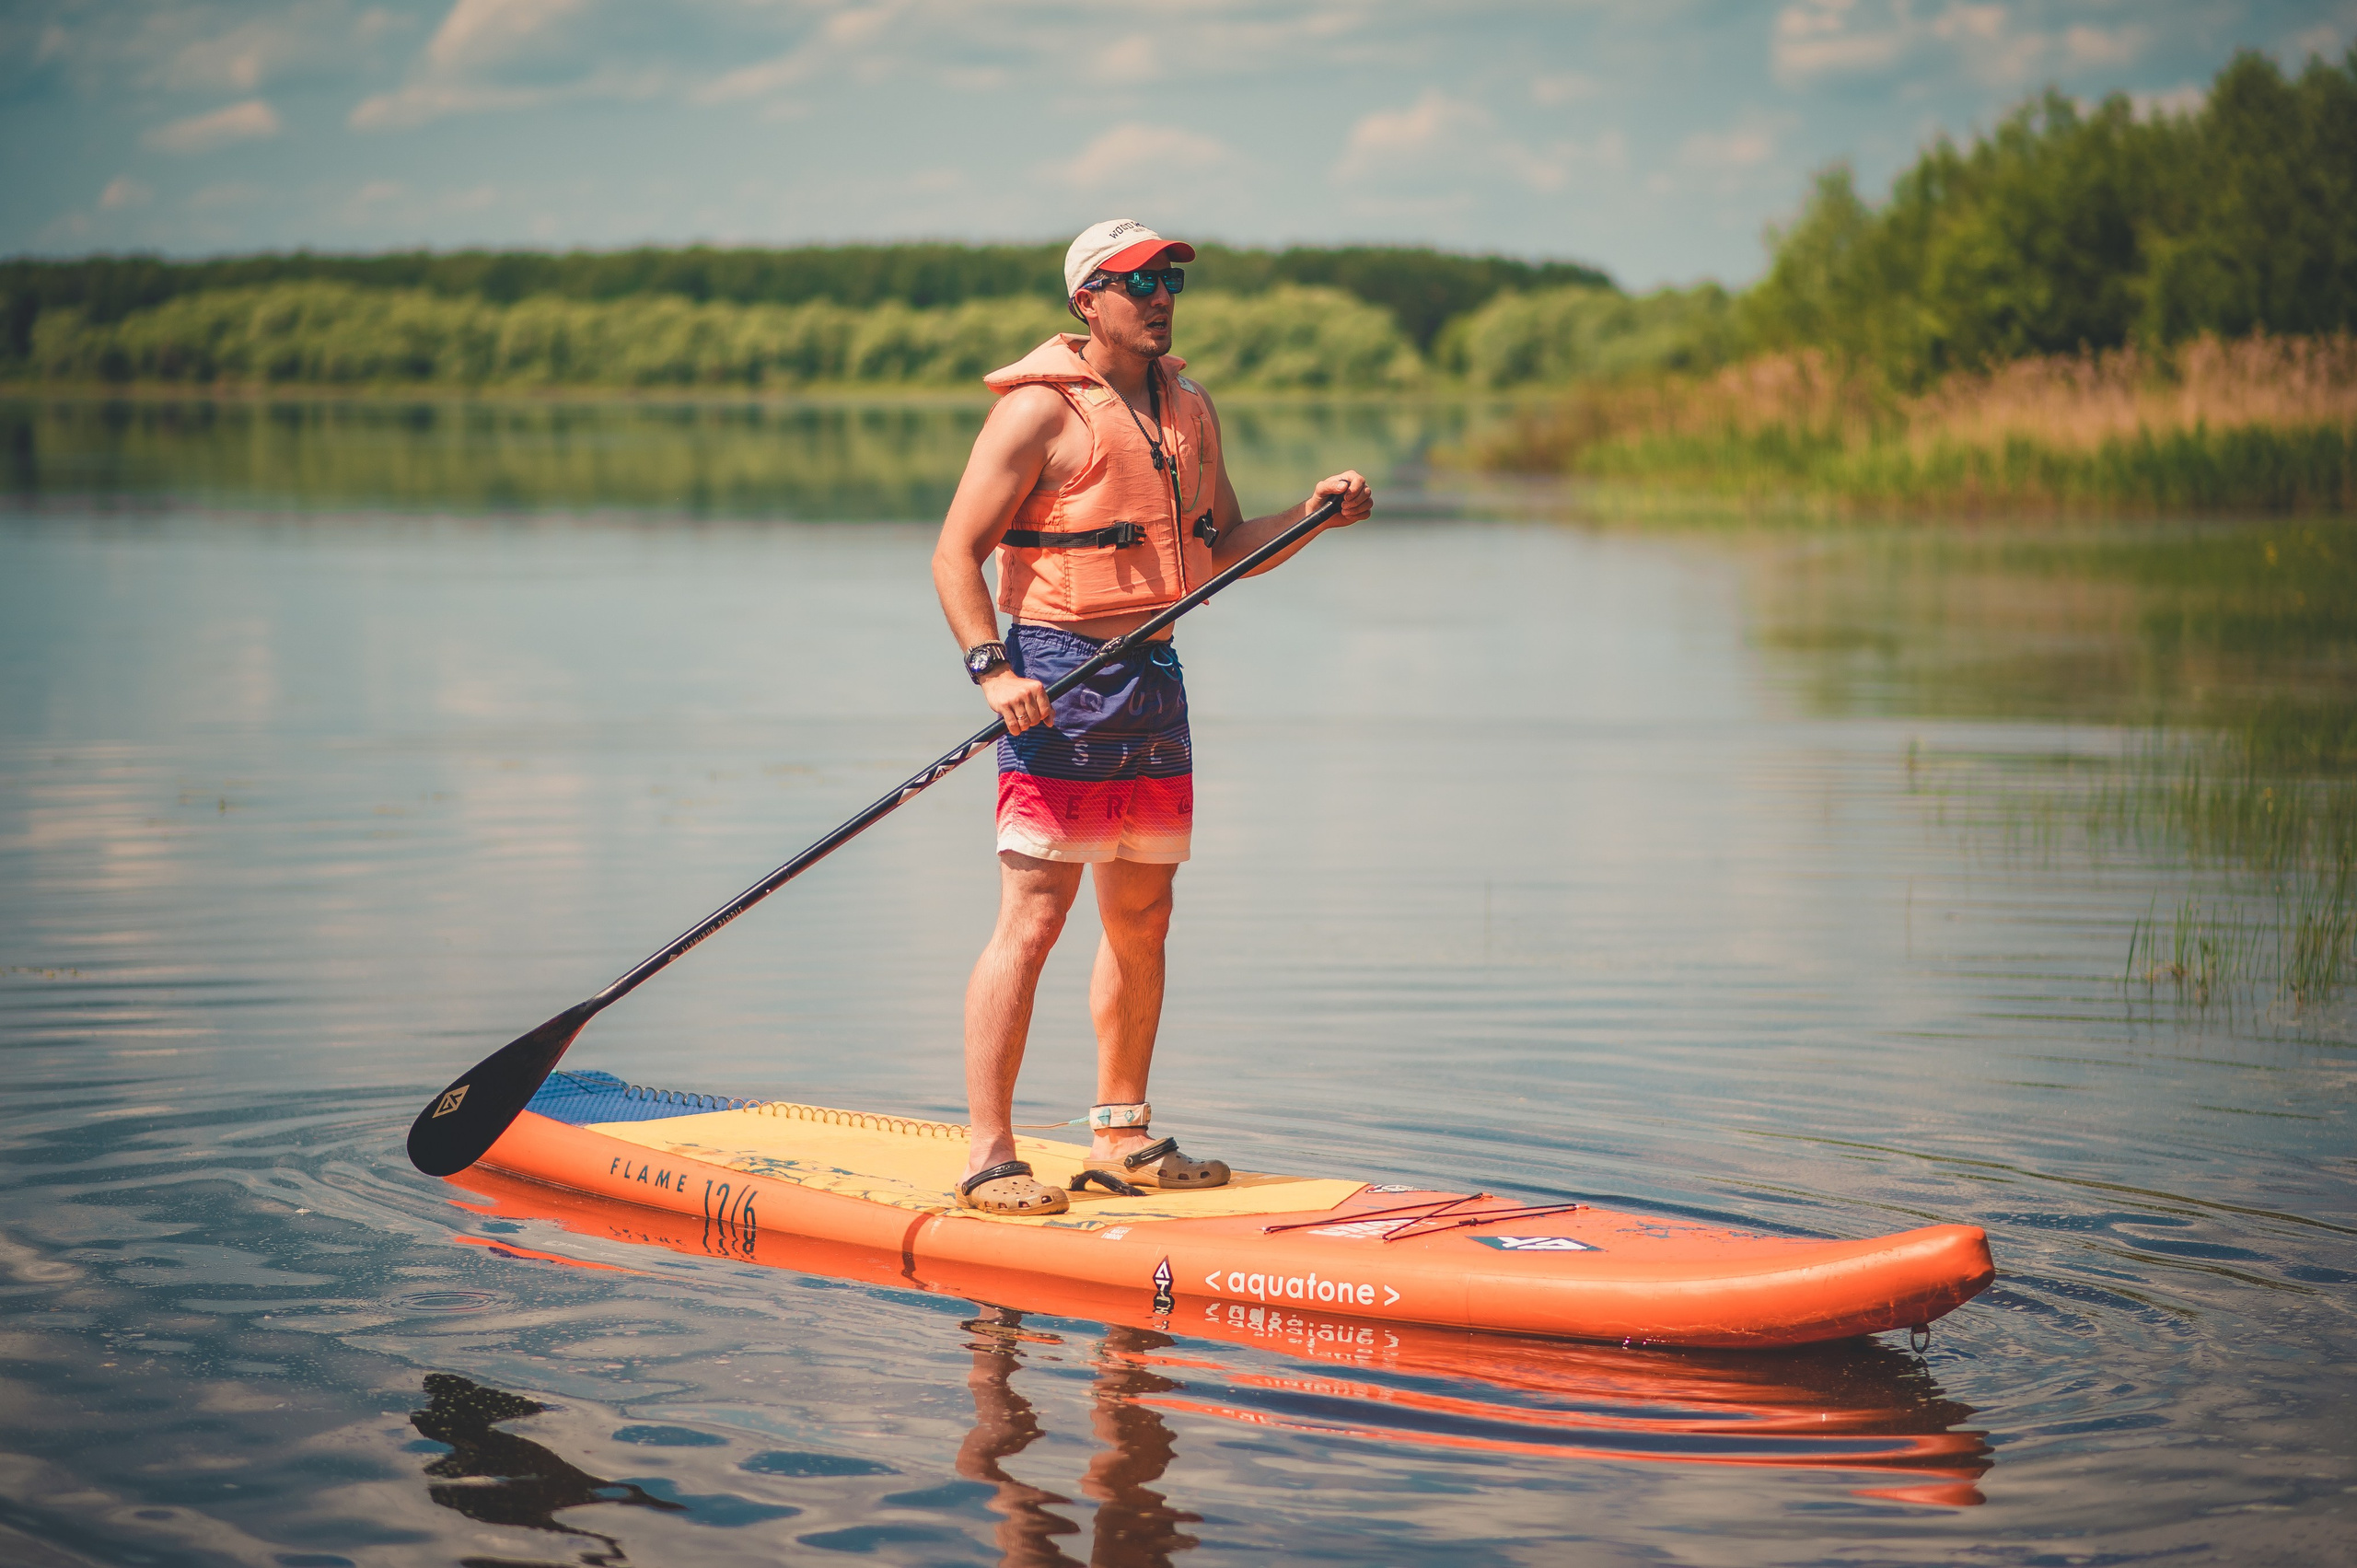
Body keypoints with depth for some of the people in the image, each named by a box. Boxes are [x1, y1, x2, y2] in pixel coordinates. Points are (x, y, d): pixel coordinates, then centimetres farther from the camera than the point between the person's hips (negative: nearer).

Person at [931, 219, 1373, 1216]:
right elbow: (956, 554, -11)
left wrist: (1312, 514, 4)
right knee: (1032, 920, -10)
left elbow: (1224, 549, 21)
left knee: (1142, 920, 12)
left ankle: (1120, 1136, 23)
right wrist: (992, 669, -23)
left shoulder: (1188, 408, 14)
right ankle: (990, 1159, -7)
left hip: (1154, 679, 8)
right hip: (1061, 679, -7)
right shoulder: (1039, 412, -9)